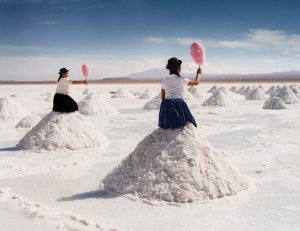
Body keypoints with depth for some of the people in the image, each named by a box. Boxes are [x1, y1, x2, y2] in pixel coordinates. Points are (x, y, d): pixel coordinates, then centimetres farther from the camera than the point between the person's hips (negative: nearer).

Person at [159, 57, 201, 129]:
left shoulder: (164, 80, 8)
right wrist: (198, 73, 38)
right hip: (179, 105, -3)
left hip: (166, 105, 3)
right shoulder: (182, 80, 2)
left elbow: (162, 97, 12)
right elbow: (196, 82, 20)